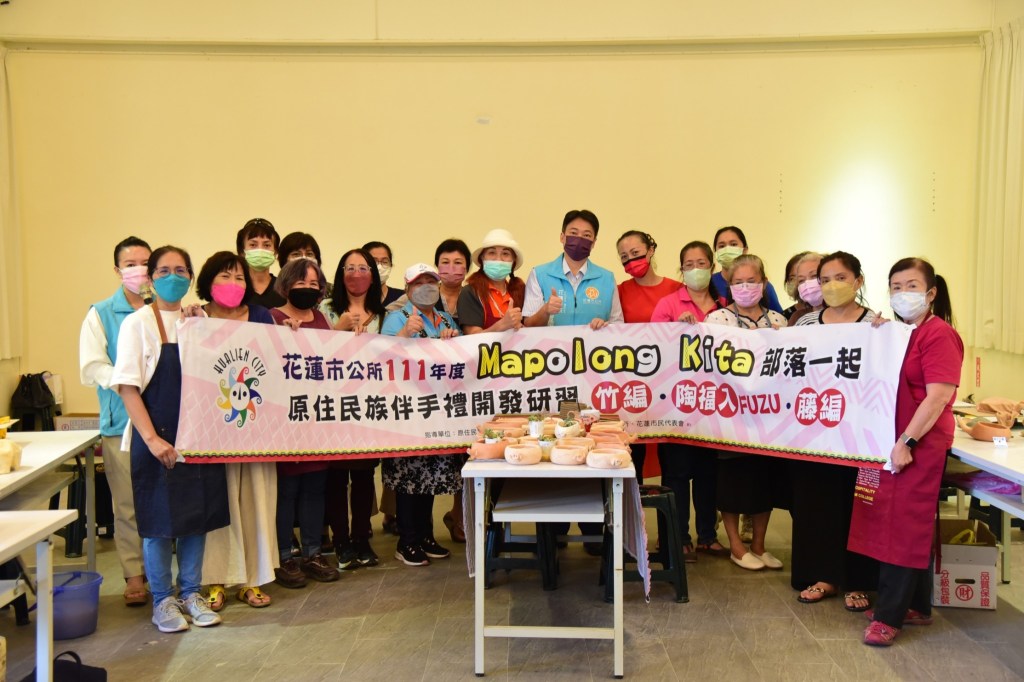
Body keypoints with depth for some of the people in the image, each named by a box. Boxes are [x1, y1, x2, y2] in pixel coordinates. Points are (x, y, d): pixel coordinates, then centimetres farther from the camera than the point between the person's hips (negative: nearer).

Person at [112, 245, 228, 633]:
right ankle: (162, 601, 17)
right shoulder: (137, 323, -4)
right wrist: (151, 437, -16)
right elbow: (127, 385, -9)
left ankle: (191, 593, 23)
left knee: (198, 516, 9)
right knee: (159, 520, 3)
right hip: (156, 438, -4)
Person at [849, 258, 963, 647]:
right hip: (886, 442, 8)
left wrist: (906, 443, -20)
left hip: (918, 445, -8)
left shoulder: (939, 334, -11)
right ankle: (916, 607, 26)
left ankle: (890, 616, 5)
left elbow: (939, 396, -19)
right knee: (908, 526, 14)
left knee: (904, 527, -2)